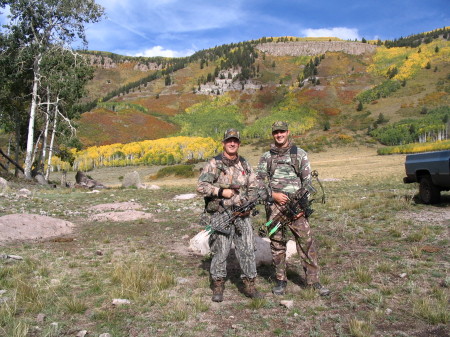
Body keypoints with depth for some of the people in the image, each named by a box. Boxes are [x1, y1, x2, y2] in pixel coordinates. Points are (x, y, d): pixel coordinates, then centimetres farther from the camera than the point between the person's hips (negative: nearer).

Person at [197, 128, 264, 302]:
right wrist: (221, 192, -16)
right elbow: (201, 186, -7)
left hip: (242, 213, 4)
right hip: (220, 214, -4)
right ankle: (218, 287, 16)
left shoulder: (244, 164, 12)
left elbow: (254, 187, 14)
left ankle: (249, 286, 17)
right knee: (220, 251, 1)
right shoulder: (214, 164, -3)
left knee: (247, 249, 5)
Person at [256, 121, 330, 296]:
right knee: (277, 244, 6)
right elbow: (259, 181, 7)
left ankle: (313, 280, 6)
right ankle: (280, 280, 18)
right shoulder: (266, 157, 10)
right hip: (274, 206, 1)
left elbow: (307, 181, 2)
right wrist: (273, 194, -9)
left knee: (306, 241, -3)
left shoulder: (300, 154, 5)